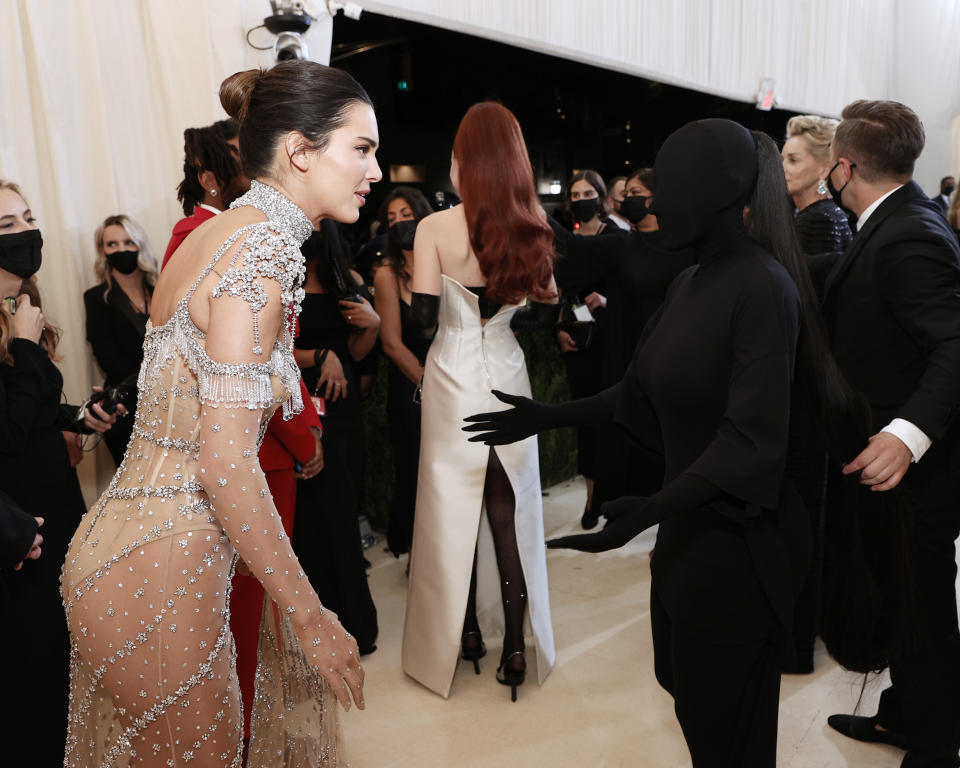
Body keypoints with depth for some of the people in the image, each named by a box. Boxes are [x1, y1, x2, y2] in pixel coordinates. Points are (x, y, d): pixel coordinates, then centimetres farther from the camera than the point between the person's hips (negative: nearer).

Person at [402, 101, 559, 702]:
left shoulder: (436, 228, -13)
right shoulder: (532, 226, -2)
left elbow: (423, 316, -15)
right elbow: (549, 310, 4)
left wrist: (459, 311, 6)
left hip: (455, 380, -2)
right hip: (508, 377, 3)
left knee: (455, 507, 13)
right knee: (511, 512, 11)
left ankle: (465, 632, 28)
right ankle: (516, 646, 18)